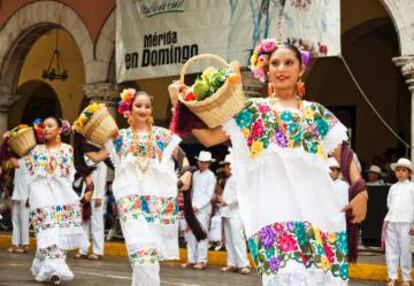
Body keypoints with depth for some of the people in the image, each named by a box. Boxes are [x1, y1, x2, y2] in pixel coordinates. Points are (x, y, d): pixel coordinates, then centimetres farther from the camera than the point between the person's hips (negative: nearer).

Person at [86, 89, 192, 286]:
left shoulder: (163, 135, 10)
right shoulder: (121, 137, 11)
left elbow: (182, 157, 10)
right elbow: (97, 157, 10)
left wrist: (187, 173, -9)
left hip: (159, 200, 1)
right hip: (131, 201, -1)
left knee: (153, 250, 8)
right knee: (142, 250, -18)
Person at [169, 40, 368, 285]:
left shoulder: (316, 113, 17)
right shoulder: (252, 111, 13)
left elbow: (344, 154, 14)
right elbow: (209, 137, 8)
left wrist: (360, 191, 0)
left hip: (318, 211, 3)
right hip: (275, 212, -2)